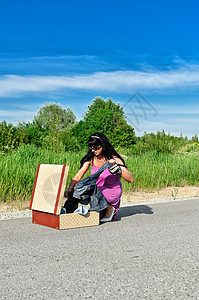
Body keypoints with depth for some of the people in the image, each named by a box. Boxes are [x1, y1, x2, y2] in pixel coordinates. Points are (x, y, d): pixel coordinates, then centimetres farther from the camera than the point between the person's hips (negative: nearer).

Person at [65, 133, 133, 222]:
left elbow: (130, 179, -16)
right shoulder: (91, 158, -4)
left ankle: (110, 209, -6)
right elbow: (78, 176, -11)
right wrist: (69, 189, -27)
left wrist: (119, 170, -32)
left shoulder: (114, 159, -12)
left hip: (113, 192, -5)